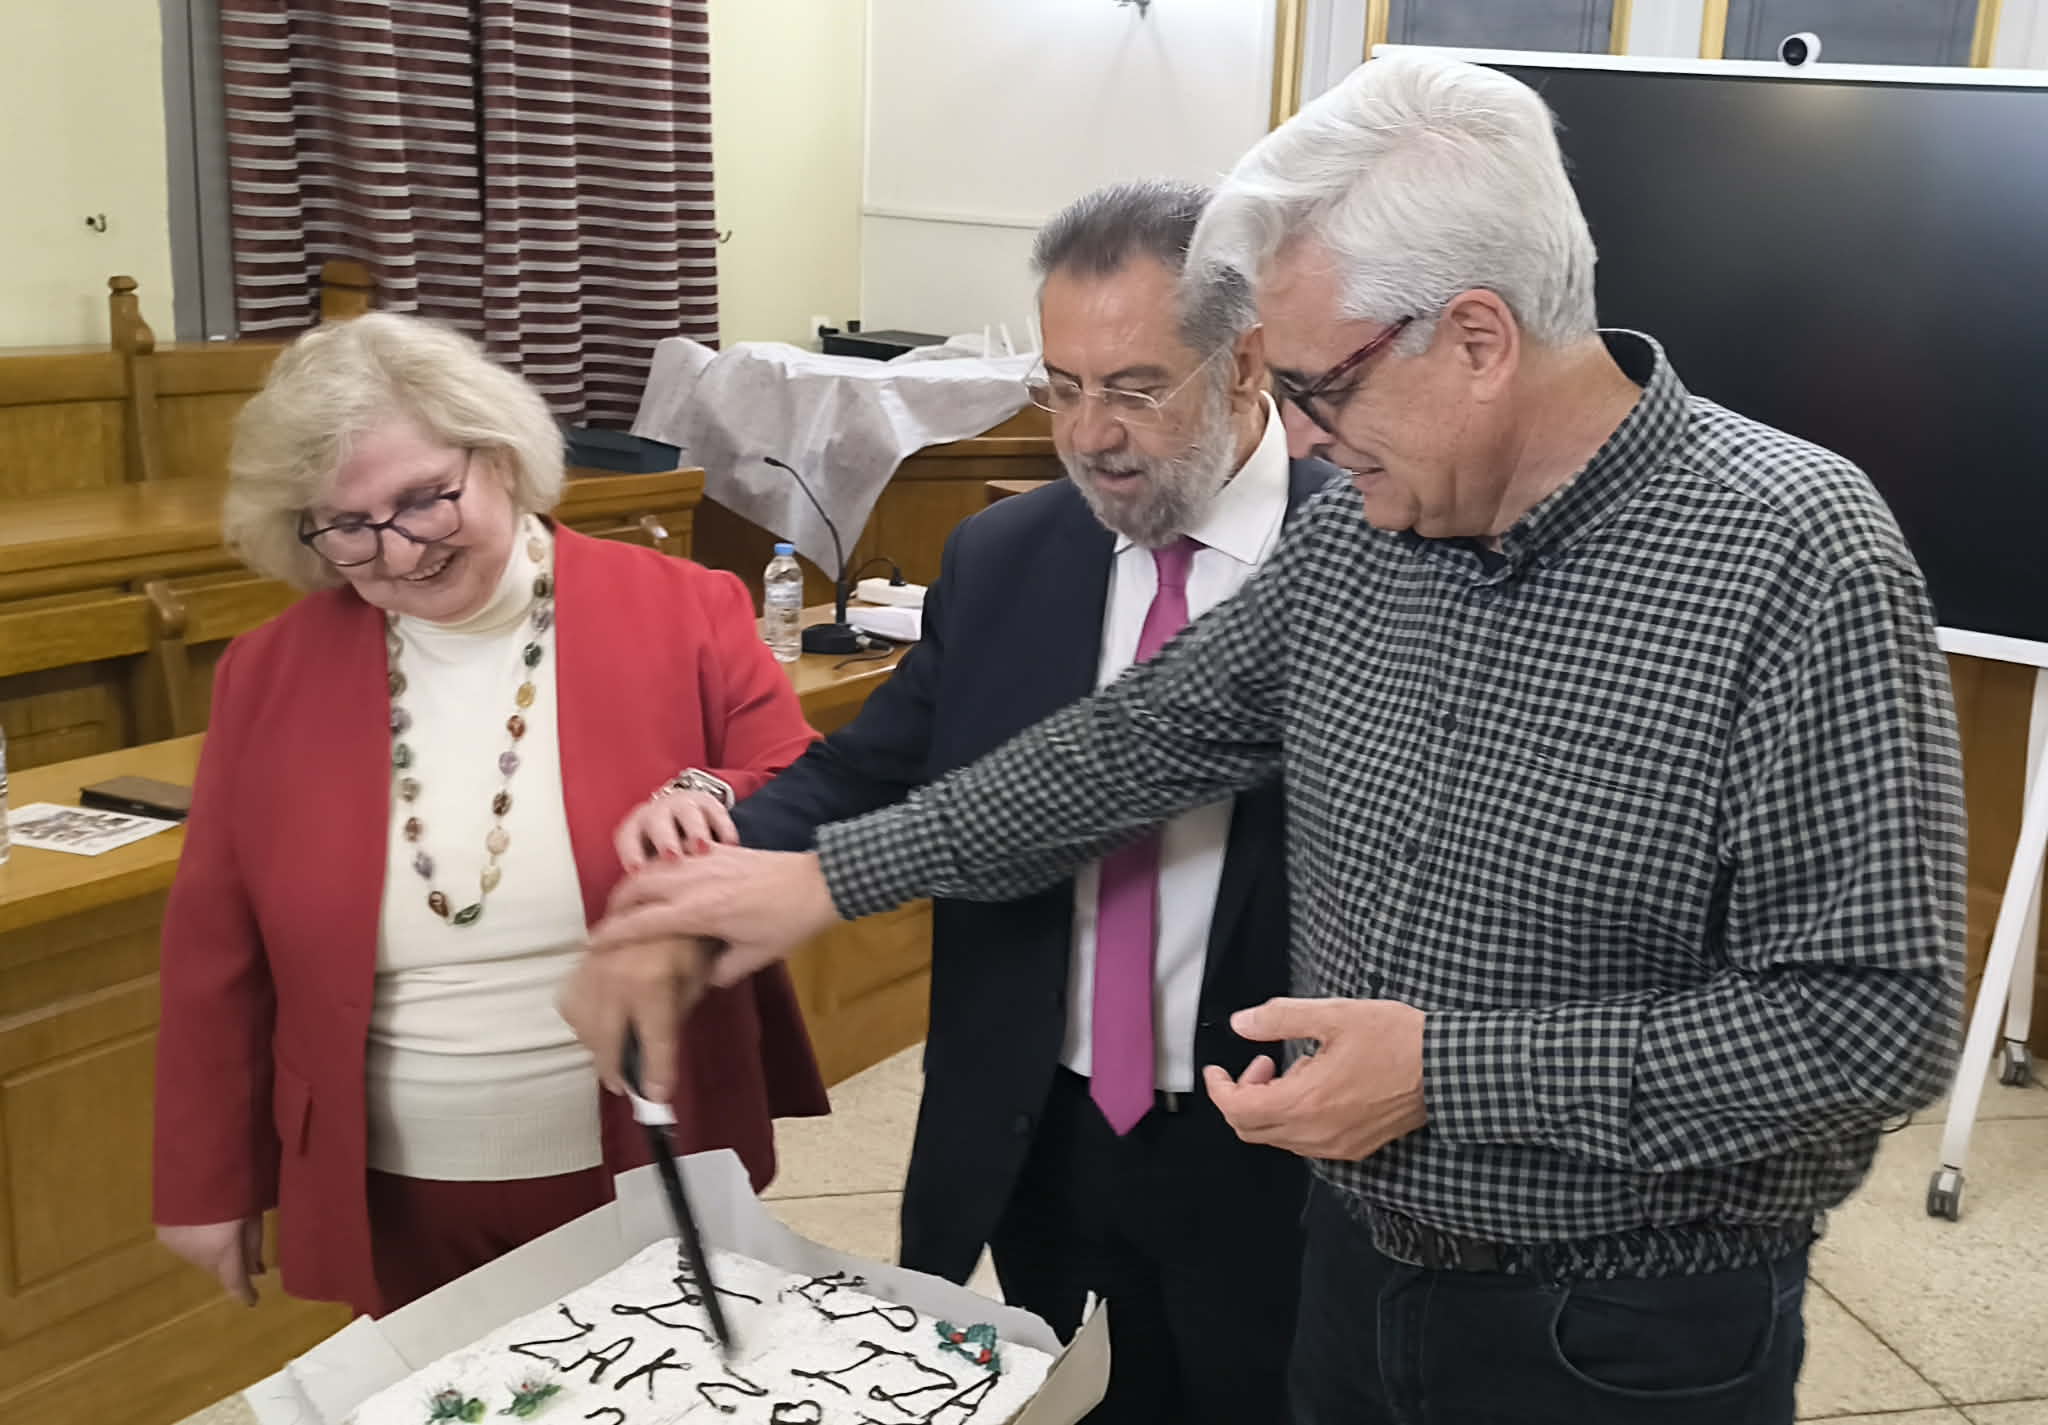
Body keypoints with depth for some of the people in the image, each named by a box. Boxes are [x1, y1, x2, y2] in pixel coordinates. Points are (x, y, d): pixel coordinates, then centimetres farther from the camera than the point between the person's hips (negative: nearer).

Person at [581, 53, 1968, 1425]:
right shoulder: (1358, 531, -2)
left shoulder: (1803, 568, -22)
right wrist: (829, 875, 5)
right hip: (1361, 1261, 6)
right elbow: (1154, 732, 7)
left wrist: (1445, 1073, -25)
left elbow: (1878, 1014, -23)